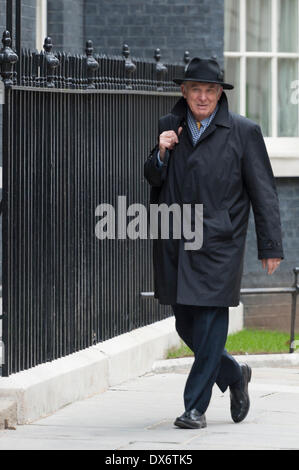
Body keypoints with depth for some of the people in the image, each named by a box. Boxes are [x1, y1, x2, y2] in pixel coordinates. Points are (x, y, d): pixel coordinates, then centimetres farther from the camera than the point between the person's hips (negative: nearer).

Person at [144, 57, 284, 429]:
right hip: (174, 243, 4)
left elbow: (263, 192, 1)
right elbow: (153, 180, 12)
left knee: (210, 323, -6)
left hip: (219, 244, -4)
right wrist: (161, 155, -10)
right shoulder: (167, 127, 8)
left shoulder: (243, 132, -1)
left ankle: (196, 408, 1)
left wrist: (270, 246, -1)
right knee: (185, 325, 7)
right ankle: (234, 375, 31)